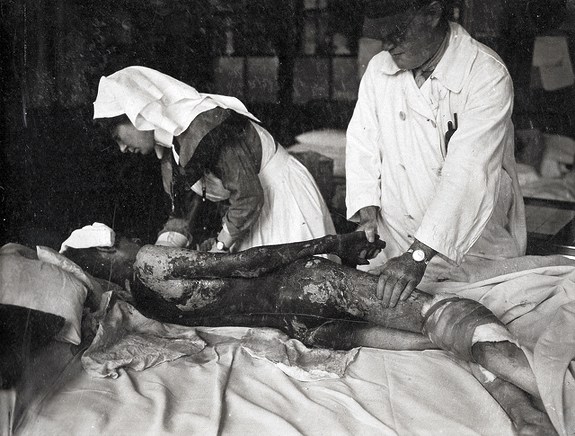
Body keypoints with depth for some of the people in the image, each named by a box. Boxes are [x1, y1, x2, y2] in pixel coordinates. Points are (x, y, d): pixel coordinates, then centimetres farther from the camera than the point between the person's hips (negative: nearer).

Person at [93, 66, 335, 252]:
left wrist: (218, 248, -16)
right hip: (256, 210, 9)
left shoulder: (204, 128, -27)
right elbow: (181, 215, 7)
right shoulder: (170, 146, 4)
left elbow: (248, 196, -26)